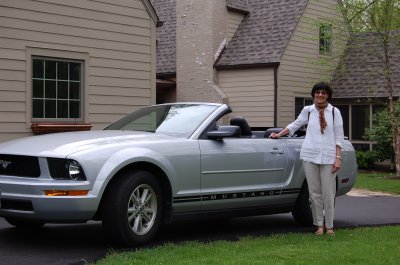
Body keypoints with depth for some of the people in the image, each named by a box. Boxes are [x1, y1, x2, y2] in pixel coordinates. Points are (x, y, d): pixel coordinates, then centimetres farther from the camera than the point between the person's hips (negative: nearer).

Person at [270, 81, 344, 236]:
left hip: (328, 157, -1)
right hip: (310, 156, 1)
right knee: (315, 193, 3)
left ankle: (329, 226, 11)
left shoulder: (334, 112, 4)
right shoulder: (308, 110, 7)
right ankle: (319, 225, 12)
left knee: (328, 194, 0)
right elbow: (295, 125, 23)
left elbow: (339, 137, 4)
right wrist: (279, 135, 19)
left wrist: (338, 158, -3)